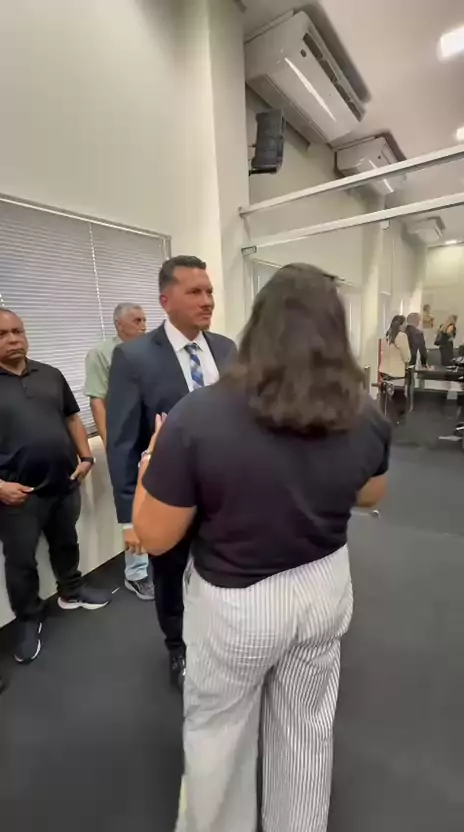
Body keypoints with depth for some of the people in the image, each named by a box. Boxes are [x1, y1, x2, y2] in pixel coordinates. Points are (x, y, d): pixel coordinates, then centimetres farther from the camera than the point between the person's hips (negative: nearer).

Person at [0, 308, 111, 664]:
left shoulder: (51, 375, 5)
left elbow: (72, 418, 11)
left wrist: (85, 457, 0)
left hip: (64, 483, 4)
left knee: (66, 543, 21)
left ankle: (71, 592, 44)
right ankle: (29, 620, 33)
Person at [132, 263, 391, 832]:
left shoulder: (197, 415, -26)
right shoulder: (367, 419, -13)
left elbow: (153, 537, -16)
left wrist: (153, 462, 0)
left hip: (235, 604, -3)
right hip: (326, 587, 4)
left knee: (217, 729, 27)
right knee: (308, 727, 30)